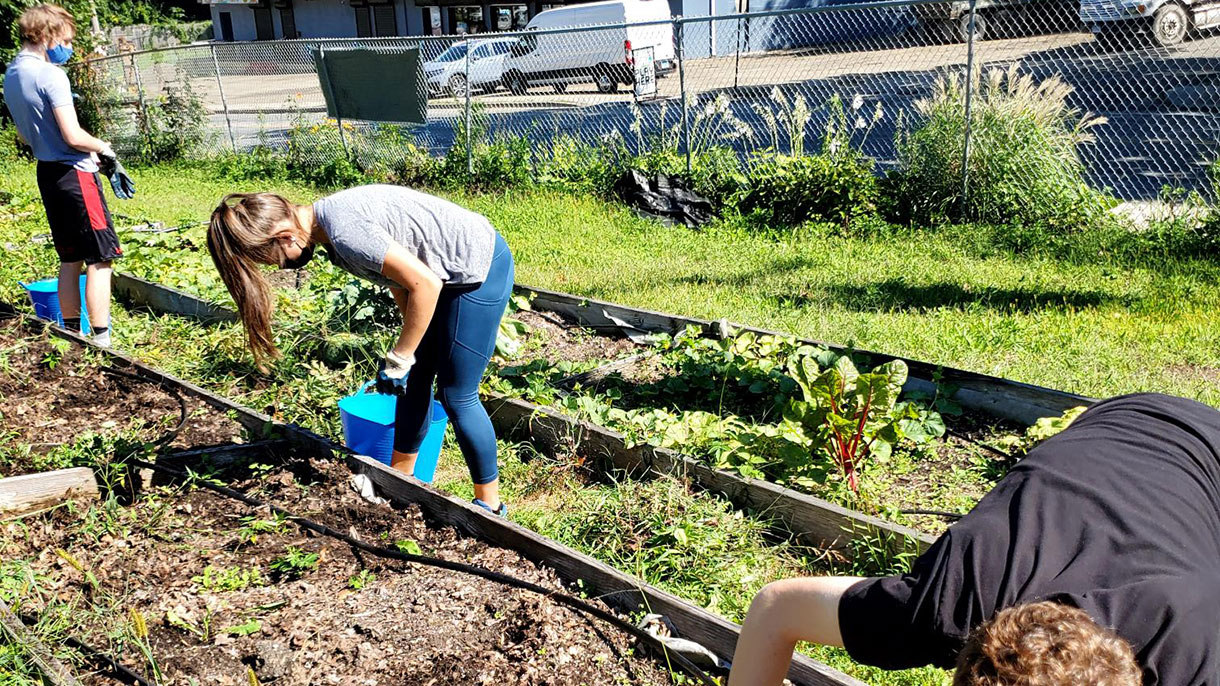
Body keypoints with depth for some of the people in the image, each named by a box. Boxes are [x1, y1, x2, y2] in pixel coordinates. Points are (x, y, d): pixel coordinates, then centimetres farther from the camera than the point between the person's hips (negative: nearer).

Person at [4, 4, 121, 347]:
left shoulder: (11, 75, 11)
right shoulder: (51, 76, -16)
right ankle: (102, 339, -6)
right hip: (74, 174, -9)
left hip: (46, 173, 9)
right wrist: (103, 147, -3)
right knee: (100, 258, -5)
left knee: (70, 259, 16)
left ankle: (71, 333, 21)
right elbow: (73, 136, -21)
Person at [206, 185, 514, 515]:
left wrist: (398, 360, -15)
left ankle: (489, 504, 14)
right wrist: (410, 346, 13)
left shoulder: (344, 231, -26)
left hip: (480, 270, -9)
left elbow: (425, 284, -24)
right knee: (415, 379, 14)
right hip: (449, 273, 9)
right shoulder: (329, 219, 2)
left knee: (456, 396, -1)